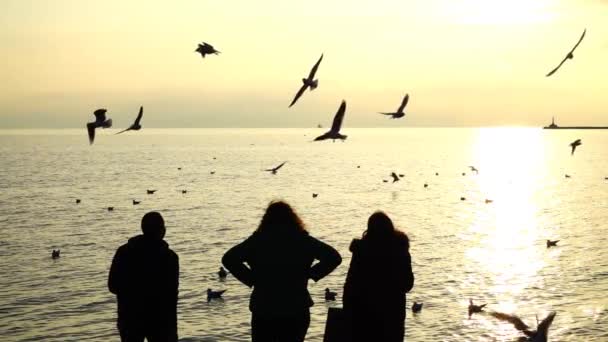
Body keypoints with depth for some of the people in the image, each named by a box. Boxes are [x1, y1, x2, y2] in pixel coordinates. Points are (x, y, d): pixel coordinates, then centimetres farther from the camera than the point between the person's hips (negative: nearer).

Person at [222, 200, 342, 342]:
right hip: (297, 310, 1)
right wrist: (310, 273, 2)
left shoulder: (257, 240, 0)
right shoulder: (303, 240, 2)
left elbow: (228, 259, -10)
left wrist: (250, 278, -2)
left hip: (263, 310, -1)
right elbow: (334, 257, -5)